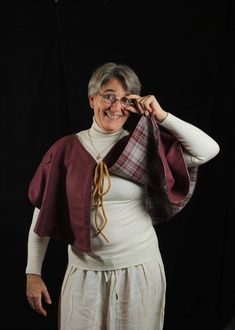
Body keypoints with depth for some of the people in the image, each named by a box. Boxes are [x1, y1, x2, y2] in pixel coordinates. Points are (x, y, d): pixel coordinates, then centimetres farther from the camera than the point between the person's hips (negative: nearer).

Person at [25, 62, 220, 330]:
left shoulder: (145, 146, -3)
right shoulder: (66, 149, -4)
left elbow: (210, 150, -10)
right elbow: (43, 214, 1)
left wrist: (161, 115, -14)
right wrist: (33, 273, 0)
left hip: (141, 269, 1)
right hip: (86, 274, 0)